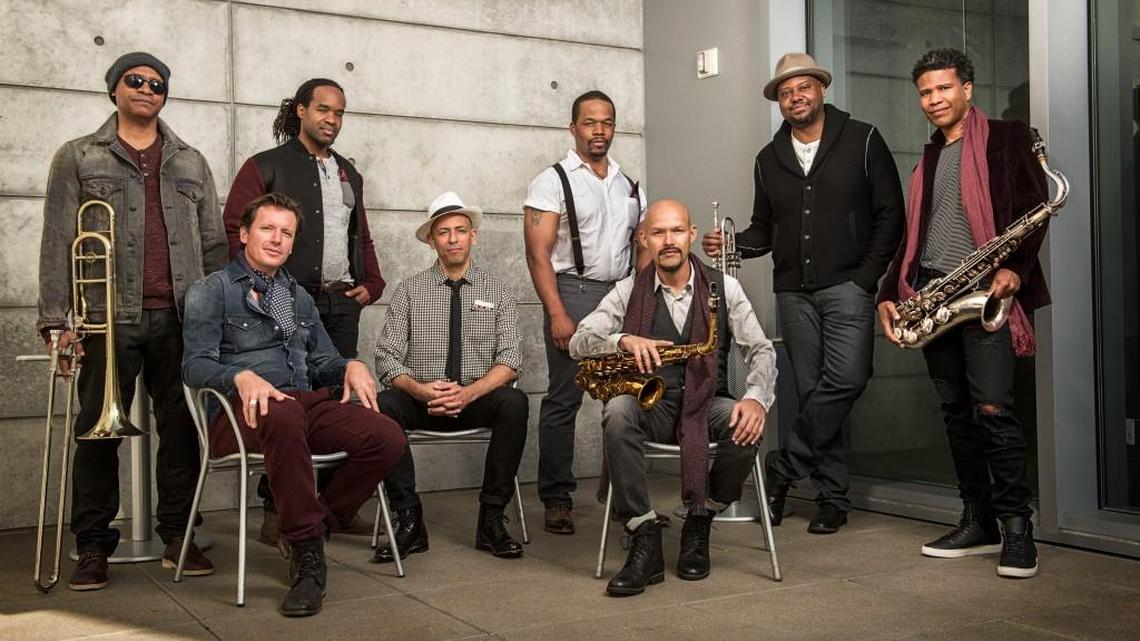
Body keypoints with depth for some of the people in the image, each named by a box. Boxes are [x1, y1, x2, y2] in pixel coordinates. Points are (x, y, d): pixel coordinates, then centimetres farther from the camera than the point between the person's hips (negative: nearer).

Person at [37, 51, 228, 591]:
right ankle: (93, 547, 10)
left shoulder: (191, 163, 17)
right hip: (110, 319, -2)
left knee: (181, 428, 3)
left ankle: (177, 536, 14)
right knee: (98, 431, 1)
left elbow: (213, 243, 15)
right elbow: (58, 243, 3)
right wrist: (58, 319, -5)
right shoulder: (78, 158, 9)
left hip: (181, 318, 2)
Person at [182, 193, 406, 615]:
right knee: (283, 413, -43)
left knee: (388, 438, -23)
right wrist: (241, 376, -25)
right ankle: (307, 550, -31)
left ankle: (313, 525, -5)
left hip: (307, 402, 5)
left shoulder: (299, 296, 27)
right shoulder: (212, 291, 8)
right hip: (244, 411, -5)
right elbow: (195, 364, -4)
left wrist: (351, 366, 1)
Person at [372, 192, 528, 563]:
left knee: (514, 403, -32)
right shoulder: (408, 292, 7)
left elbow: (509, 360, -3)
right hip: (421, 400, 0)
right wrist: (419, 389, -21)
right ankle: (409, 519, -19)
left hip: (477, 400, 0)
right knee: (383, 405, -31)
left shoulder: (498, 293, 8)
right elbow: (387, 358, 0)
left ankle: (491, 518, -18)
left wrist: (469, 392, -21)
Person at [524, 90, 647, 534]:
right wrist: (557, 314, -15)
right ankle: (557, 499, 4)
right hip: (573, 293, -5)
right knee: (564, 399, -4)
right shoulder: (553, 181, 1)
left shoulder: (630, 187, 18)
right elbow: (538, 254, -6)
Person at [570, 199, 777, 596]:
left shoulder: (723, 287, 4)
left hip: (705, 404, 0)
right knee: (617, 412, -34)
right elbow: (578, 343, -7)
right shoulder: (628, 291, 4)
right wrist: (624, 340, -28)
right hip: (649, 406, 0)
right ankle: (645, 542, -30)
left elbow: (761, 350, -1)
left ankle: (699, 525, -8)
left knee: (747, 423, -32)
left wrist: (757, 398, -22)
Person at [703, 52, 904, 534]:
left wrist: (867, 277, -8)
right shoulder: (770, 159, 13)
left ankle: (783, 469, -6)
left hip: (847, 285, -3)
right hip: (793, 291, 4)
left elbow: (890, 214, 0)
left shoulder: (862, 141, 1)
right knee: (813, 394, 3)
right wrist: (732, 244, -4)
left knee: (846, 378, -20)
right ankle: (833, 498, 10)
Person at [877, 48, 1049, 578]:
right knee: (957, 412, 8)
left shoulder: (1006, 139, 3)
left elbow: (1034, 207, -5)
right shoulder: (928, 158, 22)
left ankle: (1017, 527, -4)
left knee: (993, 409, -13)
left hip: (984, 291, -6)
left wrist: (1015, 267, -20)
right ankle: (979, 523, 15)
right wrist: (889, 295, 11)